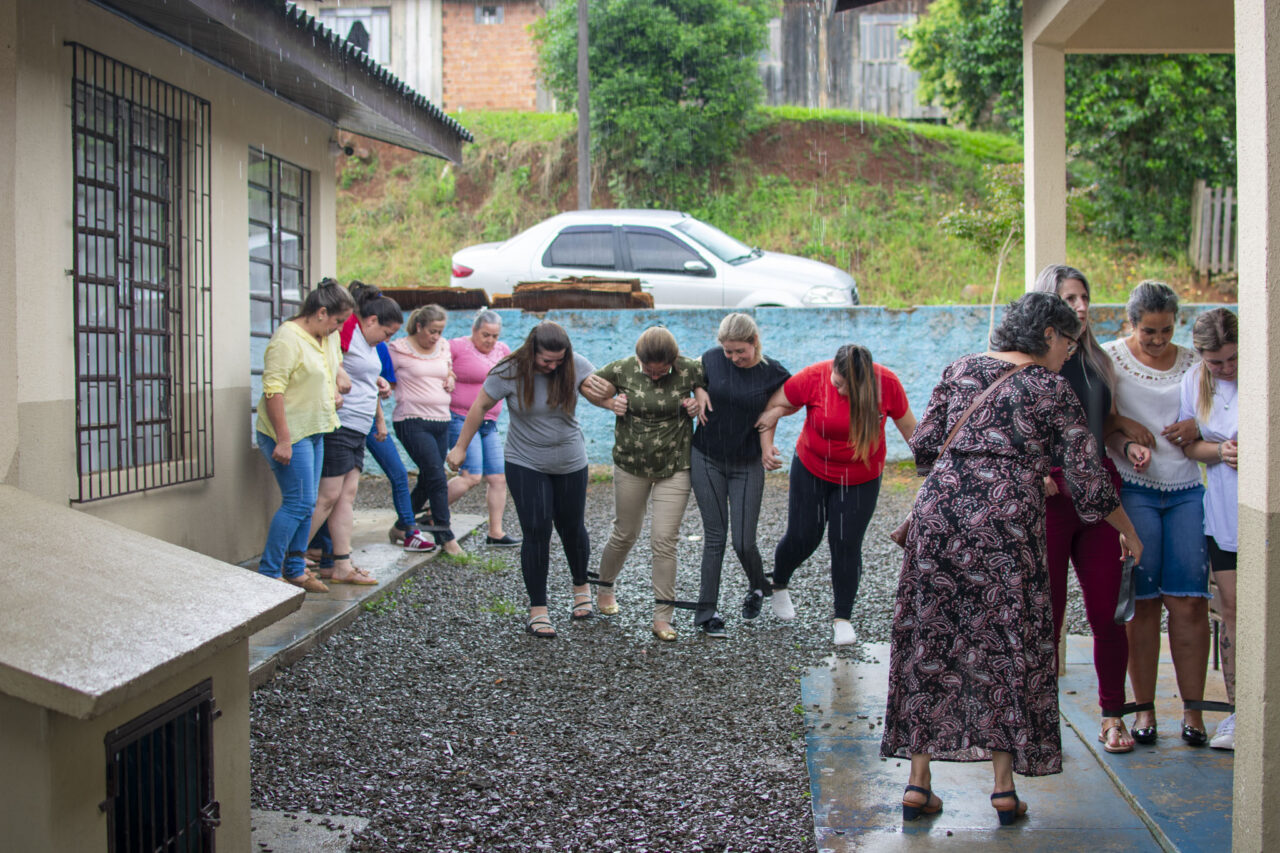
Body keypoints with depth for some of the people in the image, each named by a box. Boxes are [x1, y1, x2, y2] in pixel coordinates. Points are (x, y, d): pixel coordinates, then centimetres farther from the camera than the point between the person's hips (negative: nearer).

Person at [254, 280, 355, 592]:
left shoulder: (328, 337, 10)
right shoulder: (287, 339, -18)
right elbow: (273, 391, -23)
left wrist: (335, 389, 18)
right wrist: (283, 439, -25)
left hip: (314, 431, 9)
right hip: (289, 434, -9)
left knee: (306, 504, 12)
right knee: (298, 503, -10)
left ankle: (295, 569, 22)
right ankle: (268, 573, -2)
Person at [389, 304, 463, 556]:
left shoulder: (443, 348, 13)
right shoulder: (398, 349, -5)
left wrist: (450, 380, 6)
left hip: (441, 421, 7)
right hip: (413, 421, -7)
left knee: (427, 480, 11)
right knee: (437, 478, -13)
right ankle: (445, 536, -7)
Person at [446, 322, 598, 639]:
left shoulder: (575, 366, -10)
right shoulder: (510, 372, -15)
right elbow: (480, 406, -5)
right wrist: (461, 447, 0)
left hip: (571, 463, 2)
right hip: (526, 464, -2)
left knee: (572, 527, 13)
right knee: (536, 532, -8)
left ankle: (581, 586, 40)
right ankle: (537, 610, 0)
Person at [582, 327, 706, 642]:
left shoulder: (688, 370, -12)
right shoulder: (623, 369, -9)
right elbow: (588, 385, 6)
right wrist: (610, 403, -11)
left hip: (674, 468, -1)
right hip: (631, 465, 1)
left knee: (664, 541, -6)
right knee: (625, 534, 14)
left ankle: (662, 616, 1)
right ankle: (604, 586, 41)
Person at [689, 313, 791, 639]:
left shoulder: (773, 374, -8)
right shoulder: (712, 359, -5)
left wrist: (767, 453, -18)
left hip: (747, 466, -1)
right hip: (706, 460, 1)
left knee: (743, 541, -2)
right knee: (714, 536, 2)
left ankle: (757, 587, 31)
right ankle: (707, 611, 10)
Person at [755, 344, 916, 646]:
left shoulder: (886, 383, -19)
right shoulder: (814, 378, -23)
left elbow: (908, 426, -4)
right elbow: (775, 405, -9)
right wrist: (766, 443, -16)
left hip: (861, 479, 0)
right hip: (812, 470, 0)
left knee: (846, 544, -3)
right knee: (802, 538, 4)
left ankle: (842, 618, 13)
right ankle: (779, 585, 36)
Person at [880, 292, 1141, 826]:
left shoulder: (960, 370, 14)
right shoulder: (1052, 391, 3)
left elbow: (922, 445, 12)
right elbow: (1086, 478, 2)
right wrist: (1128, 533, 15)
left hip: (938, 516, 4)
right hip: (1004, 523, -3)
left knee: (929, 643, 8)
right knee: (1007, 648, 7)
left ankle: (918, 782, 9)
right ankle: (1004, 787, 9)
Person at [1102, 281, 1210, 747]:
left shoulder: (1192, 362, 11)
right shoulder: (1110, 357, 3)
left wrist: (1198, 428, -3)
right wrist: (1127, 446, -18)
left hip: (1187, 490, 2)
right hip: (1133, 489, -2)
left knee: (1189, 601, -4)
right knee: (1142, 601, -1)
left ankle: (1192, 710, 5)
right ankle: (1144, 708, 8)